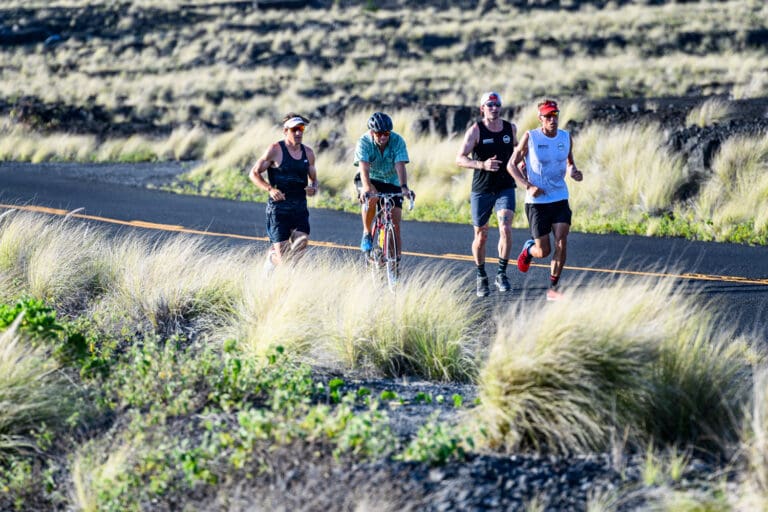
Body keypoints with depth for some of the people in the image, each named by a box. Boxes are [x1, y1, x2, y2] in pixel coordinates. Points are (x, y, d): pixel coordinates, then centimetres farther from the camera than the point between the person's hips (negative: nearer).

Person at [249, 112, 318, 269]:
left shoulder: (308, 153, 10)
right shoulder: (275, 150, -4)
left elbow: (313, 178, 23)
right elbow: (254, 173, 0)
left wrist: (313, 187, -1)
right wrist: (270, 189, -15)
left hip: (300, 207, 4)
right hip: (278, 207, -4)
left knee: (302, 241, -18)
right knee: (282, 255, -7)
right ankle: (272, 256, 32)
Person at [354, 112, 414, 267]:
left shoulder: (398, 141, -20)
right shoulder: (364, 142, -23)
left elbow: (400, 166, -30)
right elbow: (364, 168, -35)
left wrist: (404, 187, -47)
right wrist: (367, 188, -53)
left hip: (392, 183, 1)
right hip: (371, 180, -1)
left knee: (395, 225, -8)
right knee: (371, 198, -36)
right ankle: (367, 233, -14)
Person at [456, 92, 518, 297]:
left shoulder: (511, 128, 4)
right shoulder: (475, 130, -8)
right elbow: (460, 159, -16)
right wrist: (482, 164, -31)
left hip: (505, 188, 2)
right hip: (481, 190, -1)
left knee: (506, 229, -18)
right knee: (481, 236, 6)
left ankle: (501, 273, -5)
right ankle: (481, 277, 24)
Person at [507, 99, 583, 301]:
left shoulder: (566, 138, 3)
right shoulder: (530, 137, -8)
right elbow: (512, 165, -3)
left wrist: (574, 172, -5)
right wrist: (528, 186, -16)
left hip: (560, 199, 3)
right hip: (537, 201, -3)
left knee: (561, 243, -12)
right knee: (543, 251, -1)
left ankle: (553, 288, -1)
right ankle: (529, 249, 36)